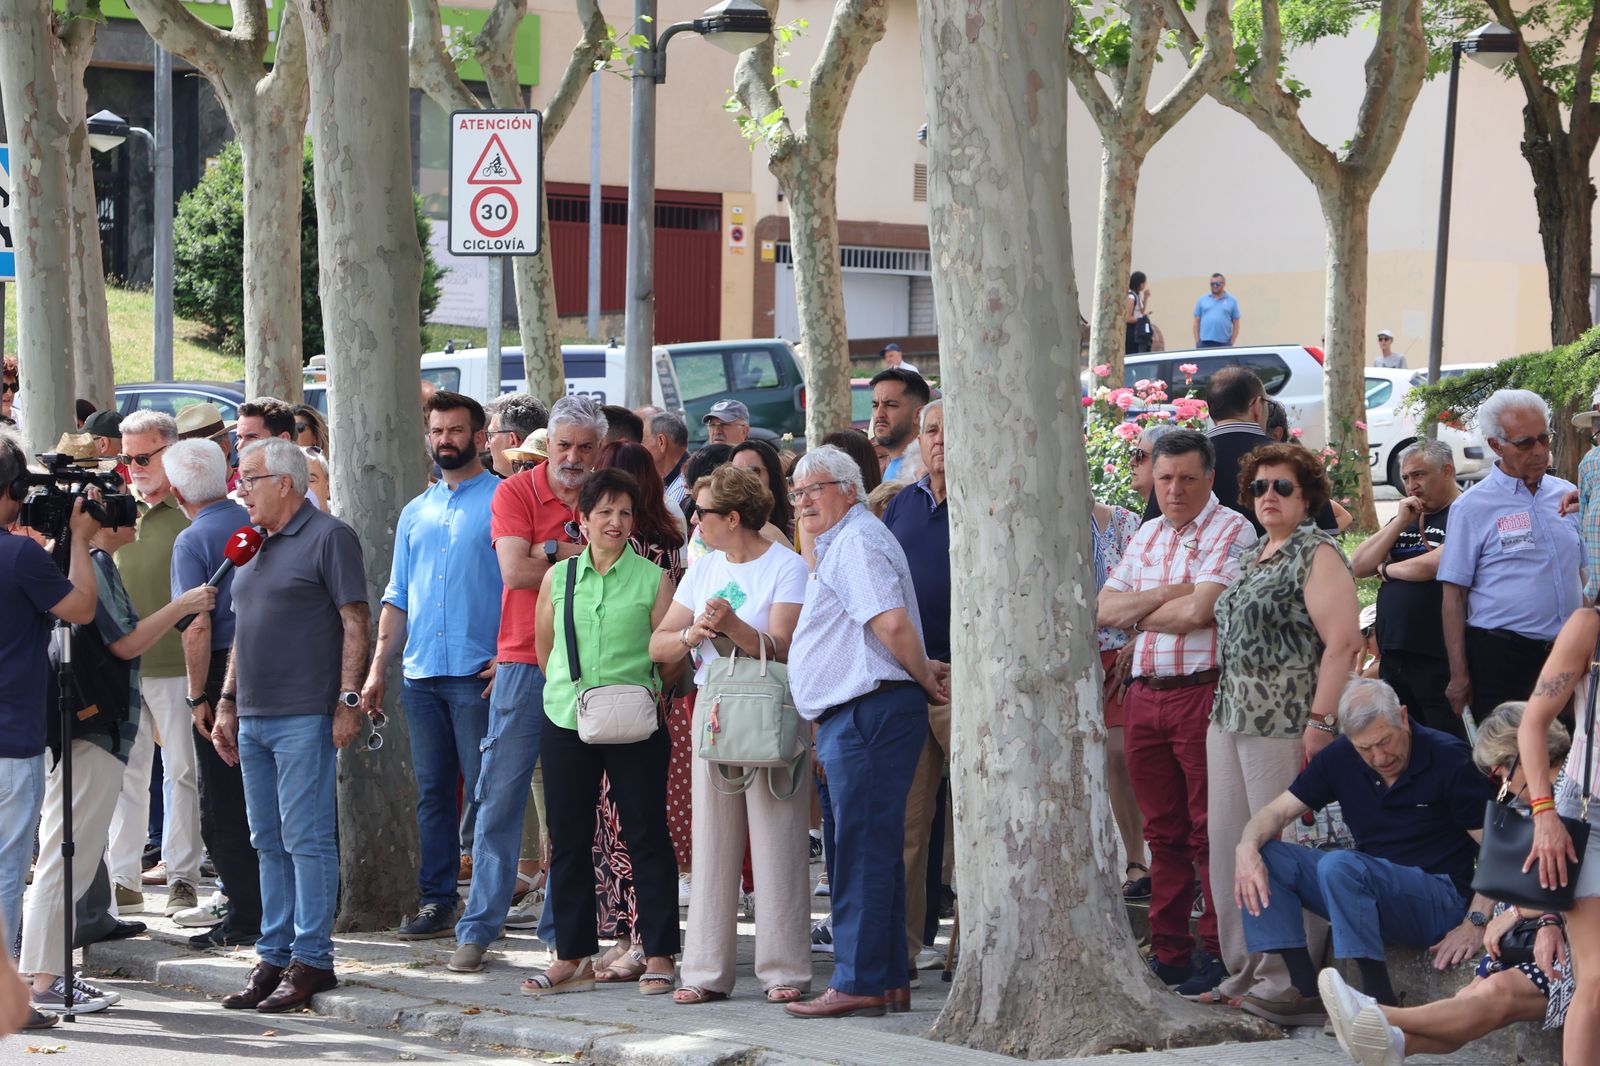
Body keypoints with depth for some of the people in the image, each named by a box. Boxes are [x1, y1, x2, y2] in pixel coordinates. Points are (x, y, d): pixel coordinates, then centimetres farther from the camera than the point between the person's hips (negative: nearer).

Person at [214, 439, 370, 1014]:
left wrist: (348, 699, -15)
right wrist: (228, 701, 18)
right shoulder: (254, 546, 18)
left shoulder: (328, 537, -5)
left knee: (306, 838, -7)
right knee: (269, 842, 10)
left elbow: (355, 624, -9)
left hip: (305, 718, -8)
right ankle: (274, 957, 14)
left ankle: (311, 959, -3)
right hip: (253, 718, 8)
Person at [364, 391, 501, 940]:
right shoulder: (415, 513, 18)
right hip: (420, 672, 6)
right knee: (432, 791, 7)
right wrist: (378, 666, 12)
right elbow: (397, 597, 20)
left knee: (484, 788, -4)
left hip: (478, 674, -6)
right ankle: (437, 899, 11)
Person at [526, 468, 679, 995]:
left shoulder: (653, 579, 0)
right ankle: (572, 957, 15)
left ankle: (658, 954, 5)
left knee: (646, 836, -1)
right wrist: (576, 687, 12)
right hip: (565, 720, 3)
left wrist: (637, 692, -12)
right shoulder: (558, 577, 8)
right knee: (567, 839, 7)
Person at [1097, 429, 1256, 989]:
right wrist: (1164, 595, -6)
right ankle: (1169, 955, 15)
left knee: (1209, 832, -5)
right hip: (1143, 694, 7)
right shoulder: (1147, 535, 17)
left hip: (1202, 691, -7)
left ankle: (1219, 956, -2)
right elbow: (1104, 609, 9)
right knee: (1163, 832, 10)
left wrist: (1137, 614, 0)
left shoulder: (1231, 531, -5)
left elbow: (1197, 611, -17)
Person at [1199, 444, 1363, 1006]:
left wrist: (1321, 721, -21)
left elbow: (1343, 641, -16)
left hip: (1284, 724, -9)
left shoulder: (1316, 555, -8)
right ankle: (1240, 964, 17)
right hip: (1230, 721, 9)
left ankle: (1283, 977, 0)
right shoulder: (1252, 556, 19)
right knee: (1228, 841, 9)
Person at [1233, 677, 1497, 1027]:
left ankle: (1380, 1000, -28)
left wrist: (1475, 923, -23)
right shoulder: (1340, 758, 2)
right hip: (1365, 886, 7)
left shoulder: (1449, 759, -12)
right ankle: (1307, 993, -16)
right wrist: (1247, 848, -19)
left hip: (1439, 900, -7)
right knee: (1266, 857, -9)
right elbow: (1277, 812, 4)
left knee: (1338, 865, -31)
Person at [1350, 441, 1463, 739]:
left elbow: (1432, 565, -20)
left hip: (1438, 659, -8)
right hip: (1393, 656, 8)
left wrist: (1386, 569, 1)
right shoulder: (1407, 518, 21)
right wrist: (1400, 522, 2)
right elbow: (1358, 566, 13)